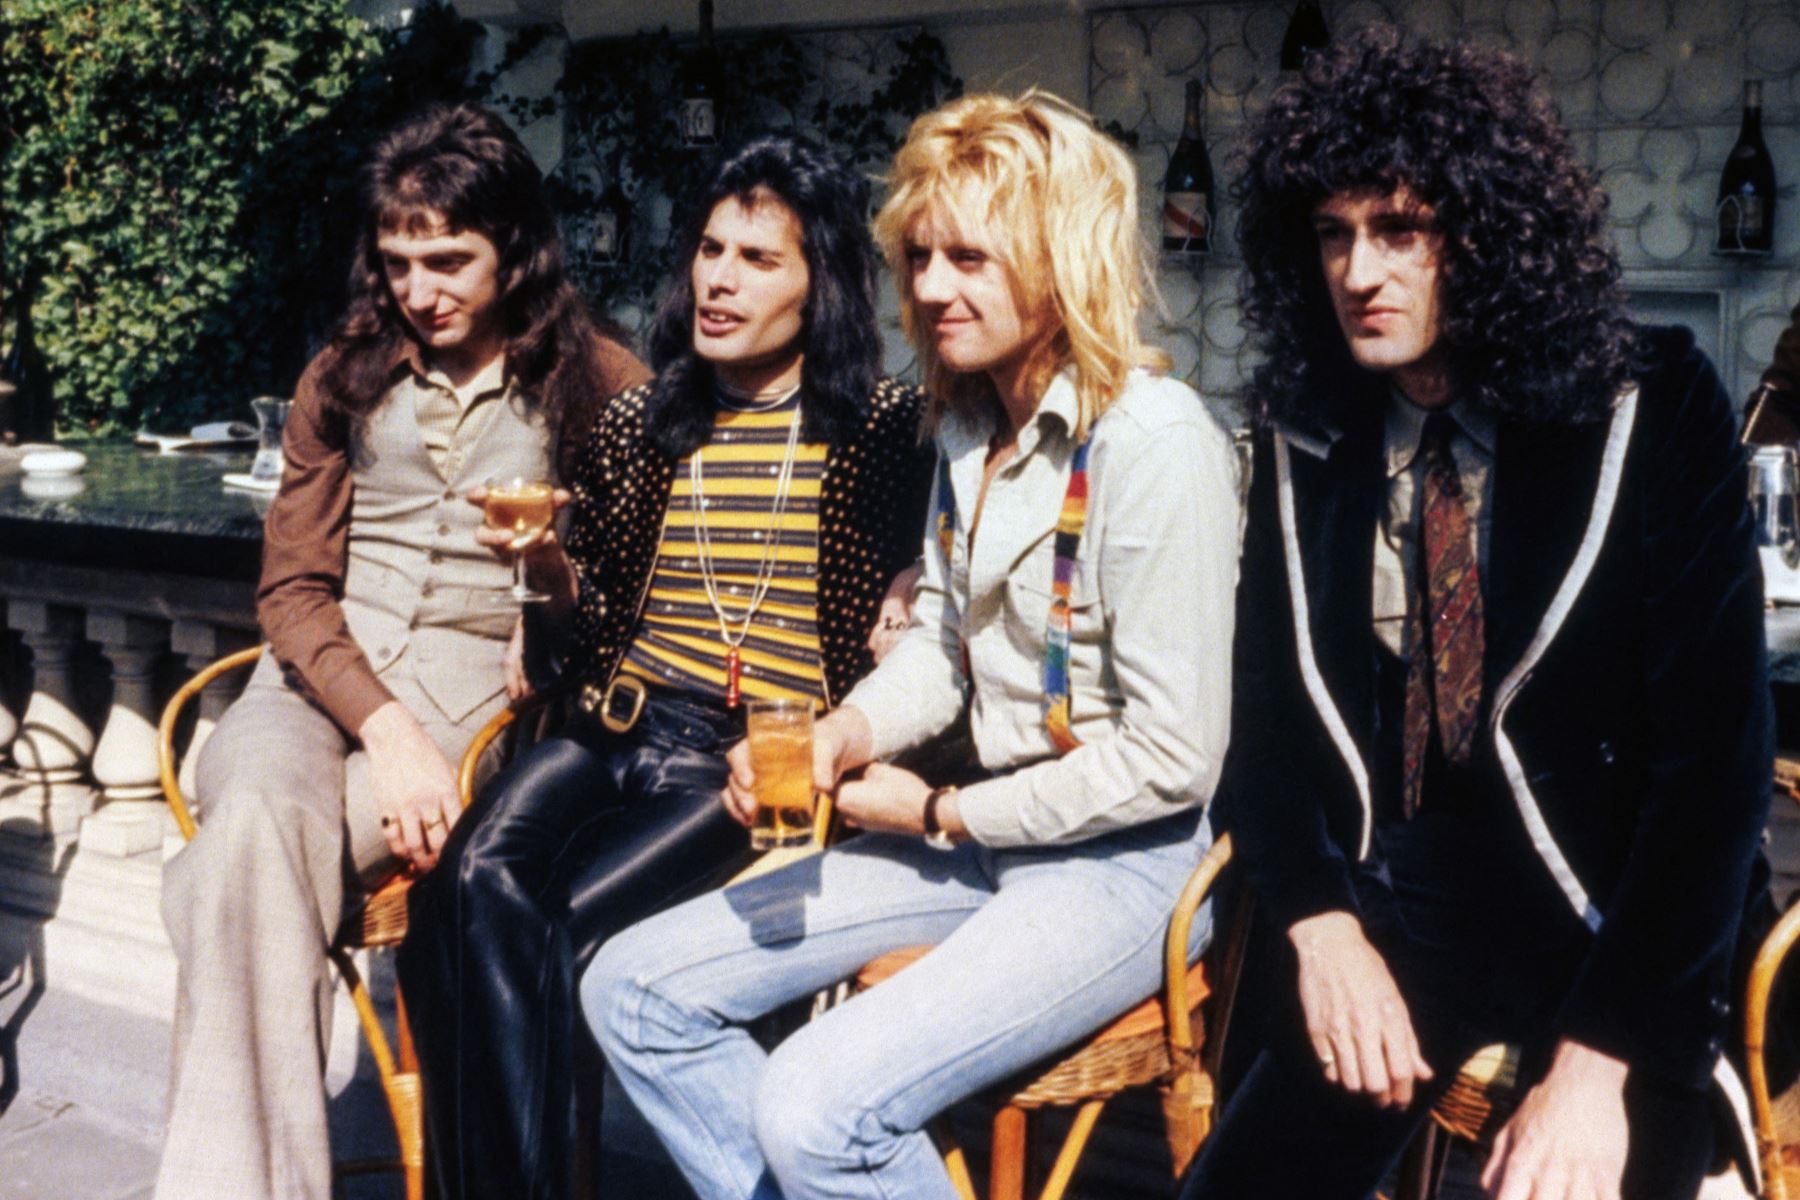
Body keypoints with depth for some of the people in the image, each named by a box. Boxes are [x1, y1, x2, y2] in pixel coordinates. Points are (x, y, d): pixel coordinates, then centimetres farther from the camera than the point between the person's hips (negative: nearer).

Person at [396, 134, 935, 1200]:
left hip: (762, 753, -4)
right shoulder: (643, 424, 16)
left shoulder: (881, 429, 5)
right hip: (622, 721, 4)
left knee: (556, 925, -25)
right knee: (480, 881, -25)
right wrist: (548, 564, -2)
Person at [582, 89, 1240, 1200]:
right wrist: (847, 735, -6)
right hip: (979, 834, 9)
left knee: (814, 1108, -26)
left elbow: (1172, 759, -19)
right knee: (635, 988, 1)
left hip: (1119, 859, -9)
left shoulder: (1154, 444, -19)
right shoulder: (969, 422, 8)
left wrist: (945, 816, -10)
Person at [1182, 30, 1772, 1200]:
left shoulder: (1651, 409, -8)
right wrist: (1321, 922, -12)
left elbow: (1715, 752, -12)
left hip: (1612, 913, -2)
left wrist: (1601, 1058, -20)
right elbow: (1271, 699, 6)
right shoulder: (1306, 429, 2)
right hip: (1397, 902, 2)